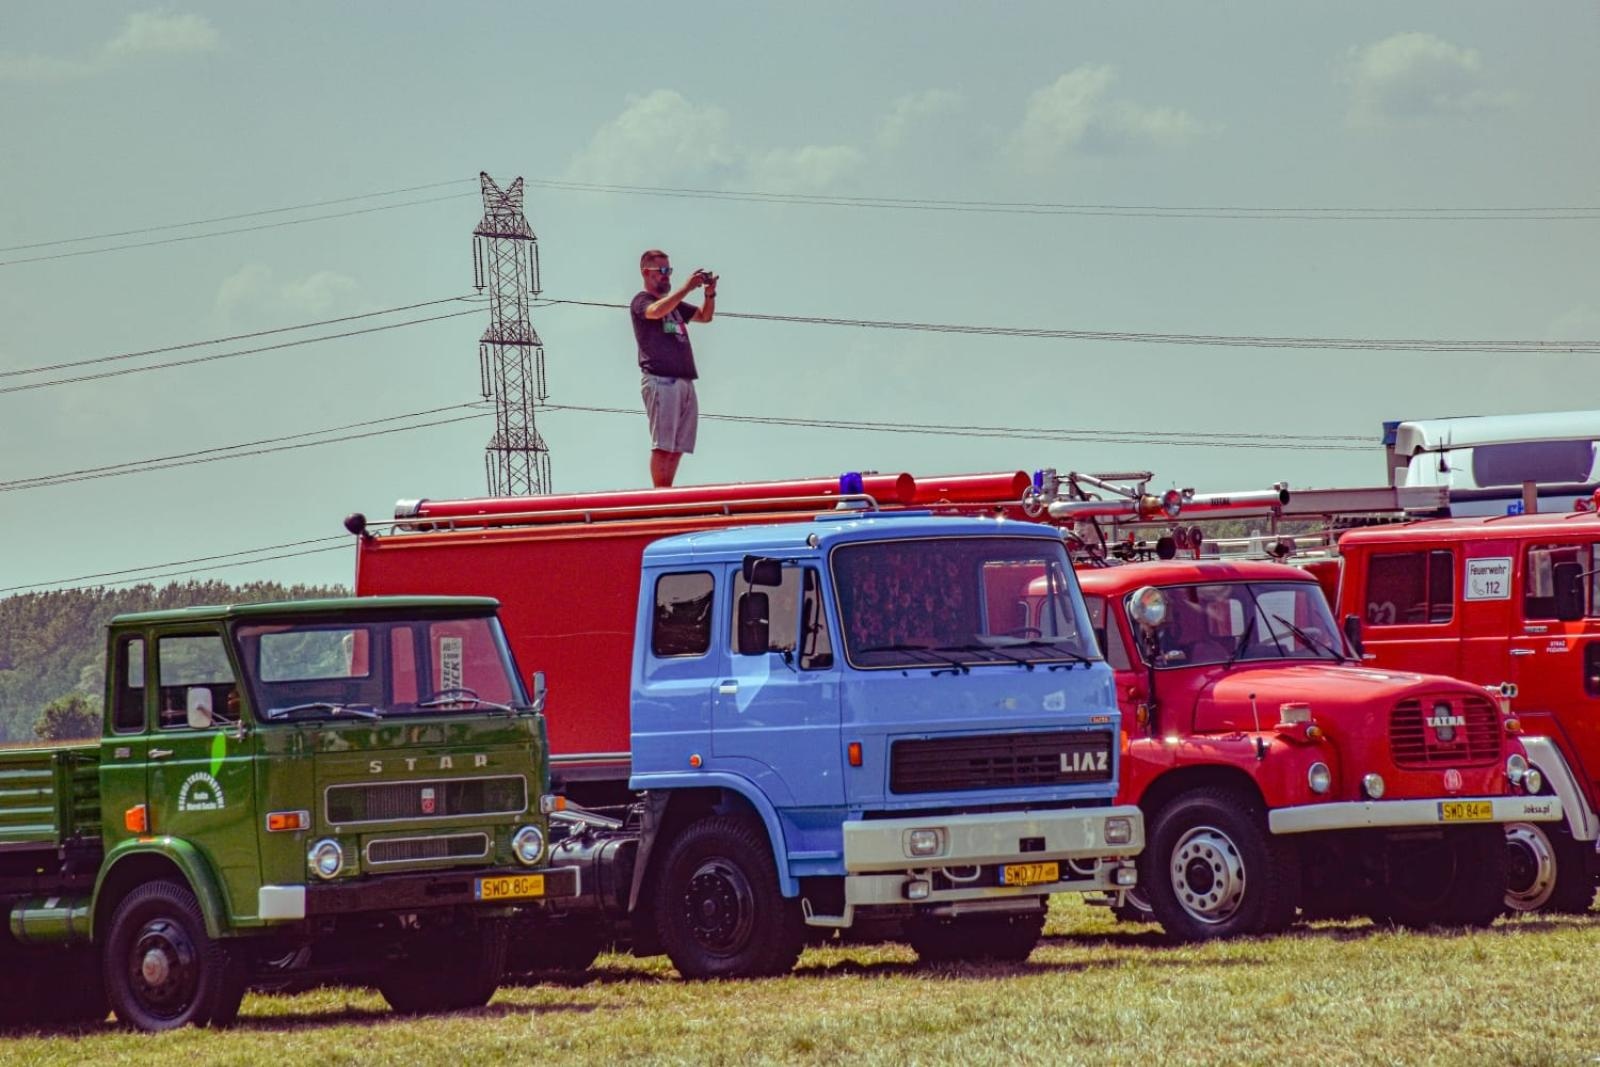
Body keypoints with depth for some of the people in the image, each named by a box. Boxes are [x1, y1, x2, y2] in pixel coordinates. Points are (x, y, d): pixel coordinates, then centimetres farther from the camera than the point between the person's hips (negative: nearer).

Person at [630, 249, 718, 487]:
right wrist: (687, 287, -20)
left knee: (678, 447, 2)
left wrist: (710, 294, 8)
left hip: (684, 382, 8)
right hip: (661, 380, -8)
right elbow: (656, 311, -20)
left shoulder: (674, 304, 25)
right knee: (662, 445, -12)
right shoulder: (641, 302, 2)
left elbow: (705, 316, 28)